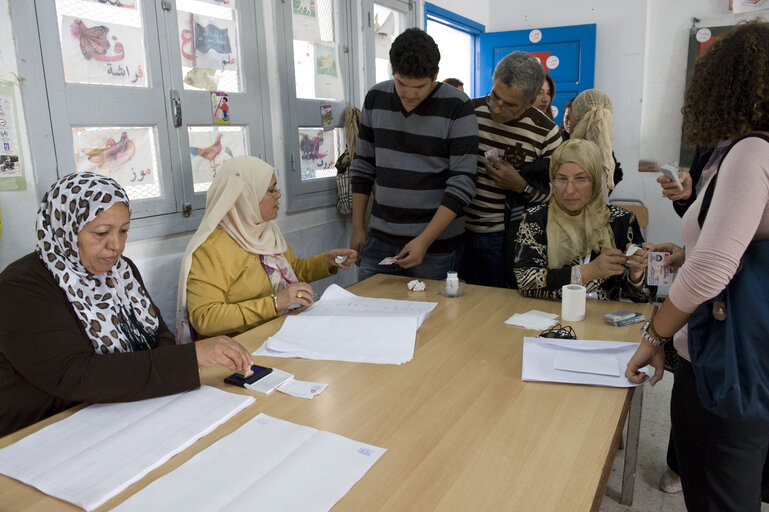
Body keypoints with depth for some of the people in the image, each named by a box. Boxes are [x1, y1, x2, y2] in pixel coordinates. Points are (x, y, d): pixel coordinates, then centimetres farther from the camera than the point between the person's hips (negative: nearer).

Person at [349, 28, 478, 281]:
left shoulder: (457, 106, -10)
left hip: (437, 243, -3)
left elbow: (462, 183, -13)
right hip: (380, 239, 4)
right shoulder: (376, 98, 3)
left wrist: (425, 240, -18)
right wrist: (357, 228, 8)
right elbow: (363, 166, 10)